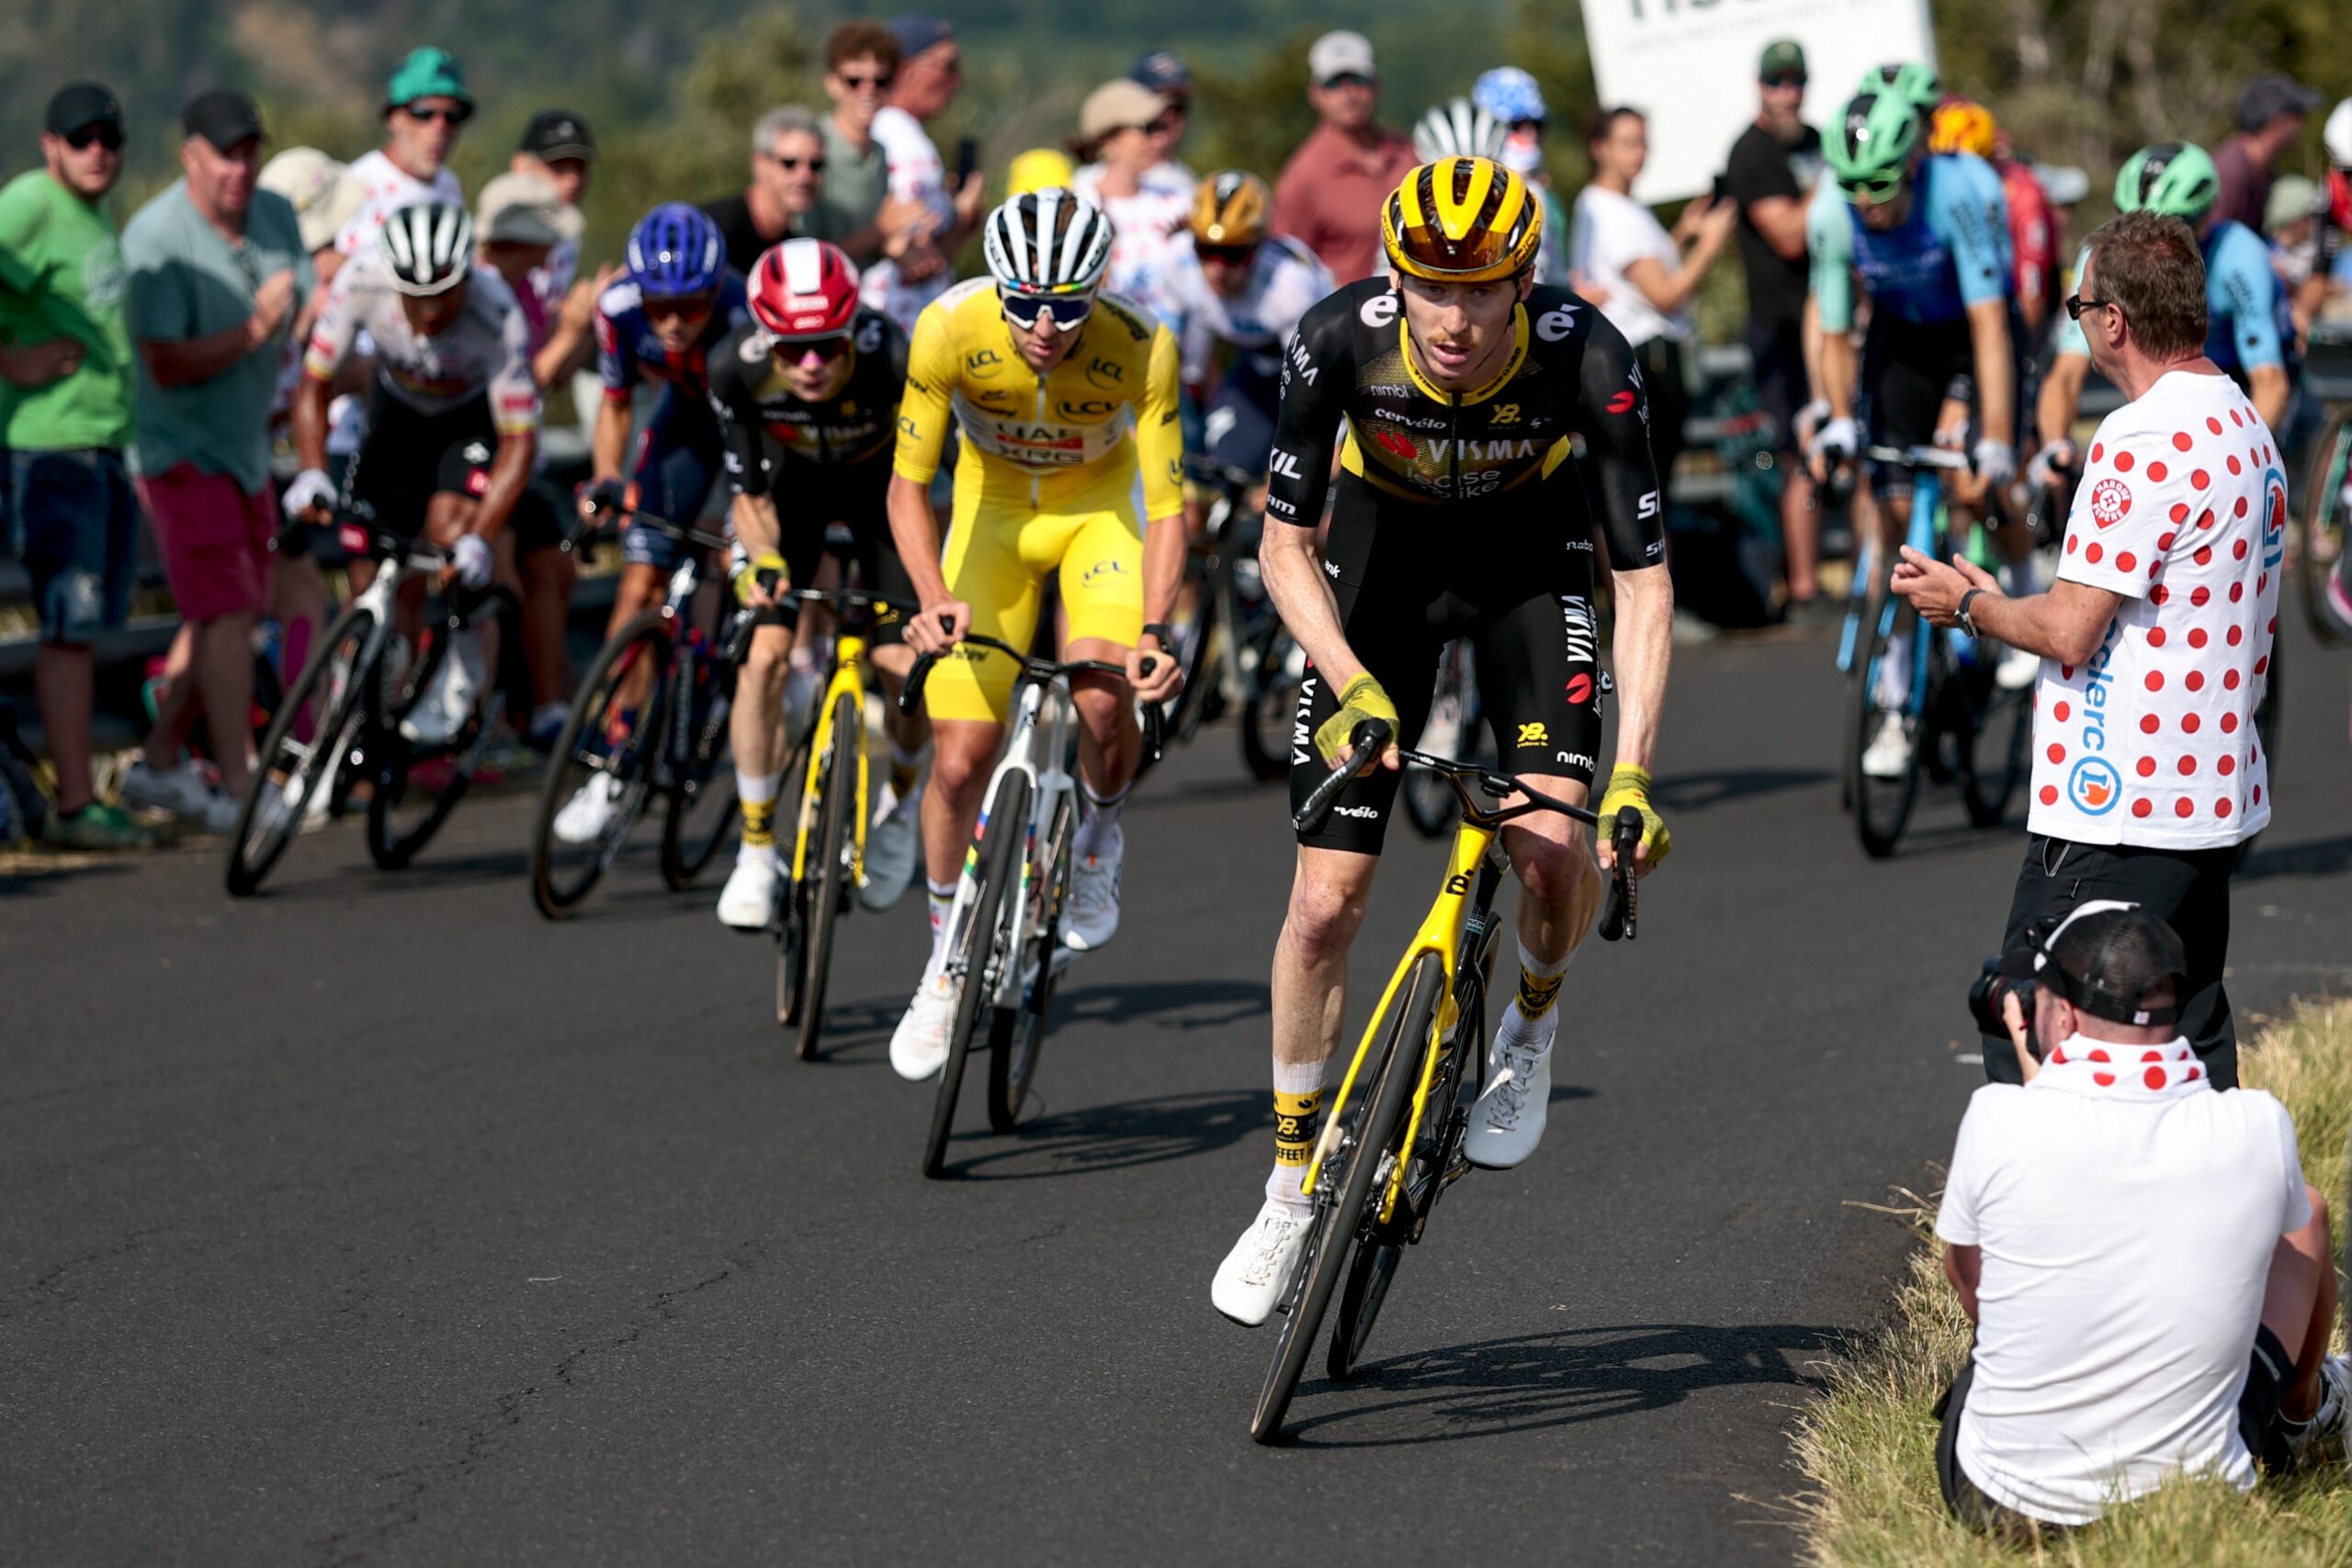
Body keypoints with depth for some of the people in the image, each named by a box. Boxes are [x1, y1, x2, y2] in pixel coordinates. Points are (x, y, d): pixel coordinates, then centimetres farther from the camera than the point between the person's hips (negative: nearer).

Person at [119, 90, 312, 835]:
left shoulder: (276, 216, 1)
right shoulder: (156, 237, -20)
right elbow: (168, 366, -23)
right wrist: (254, 331, -27)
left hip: (246, 447, 8)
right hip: (182, 448, -8)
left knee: (236, 614, 12)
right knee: (226, 615, -11)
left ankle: (159, 761, 26)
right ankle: (236, 793, -7)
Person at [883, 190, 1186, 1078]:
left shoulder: (1141, 348, -31)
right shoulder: (950, 329, -29)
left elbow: (1167, 507, -27)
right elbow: (907, 484, -22)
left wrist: (1153, 633, -41)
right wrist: (935, 600, -37)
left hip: (1101, 504, -1)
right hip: (994, 506, 1)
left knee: (1102, 698, -29)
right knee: (960, 762, -6)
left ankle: (1098, 839, 4)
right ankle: (949, 958, 16)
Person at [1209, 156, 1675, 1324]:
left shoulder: (1584, 358, -32)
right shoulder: (1341, 339, -30)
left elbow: (1644, 579, -28)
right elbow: (1284, 542, -19)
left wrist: (1634, 775, -37)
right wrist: (1354, 687, -34)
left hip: (1530, 548, -1)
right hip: (1385, 542, 1)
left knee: (1551, 845, -24)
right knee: (1326, 899, -5)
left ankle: (1534, 1023, 11)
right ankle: (1292, 1191, 12)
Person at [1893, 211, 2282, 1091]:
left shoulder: (2141, 441, -18)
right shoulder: (2247, 429, 11)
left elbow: (2070, 629, -19)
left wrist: (1968, 605, 1)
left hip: (2113, 814, -10)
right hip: (2220, 799, 10)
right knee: (2193, 1050, 13)